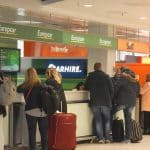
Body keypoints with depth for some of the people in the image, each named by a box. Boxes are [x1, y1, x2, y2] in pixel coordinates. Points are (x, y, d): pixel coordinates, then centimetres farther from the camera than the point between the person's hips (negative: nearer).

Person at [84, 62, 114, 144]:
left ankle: (100, 138, 0)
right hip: (105, 102, -1)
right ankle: (107, 138, 8)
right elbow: (111, 90, -2)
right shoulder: (106, 76, -4)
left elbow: (86, 87, 13)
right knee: (107, 120, 10)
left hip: (94, 102, 1)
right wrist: (110, 99, 11)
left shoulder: (90, 77, 1)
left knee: (98, 120, 4)